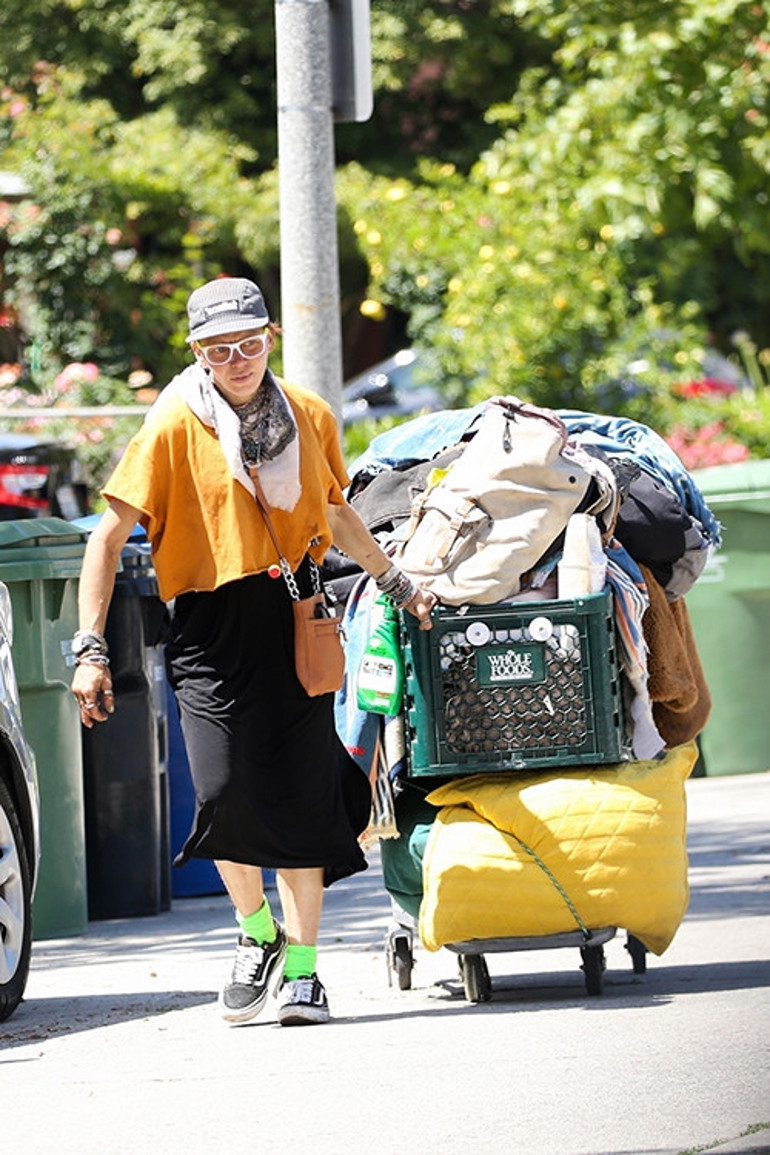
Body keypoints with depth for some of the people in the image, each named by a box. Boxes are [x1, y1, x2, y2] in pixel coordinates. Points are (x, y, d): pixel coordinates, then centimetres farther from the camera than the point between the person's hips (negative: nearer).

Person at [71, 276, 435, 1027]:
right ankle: (255, 930, 10)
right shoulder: (174, 425, -4)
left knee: (302, 797, 1)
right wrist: (90, 649, -10)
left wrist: (396, 584, 36)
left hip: (295, 623, 3)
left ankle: (300, 965, 13)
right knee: (225, 790, -16)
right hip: (209, 625, -3)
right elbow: (110, 536, -4)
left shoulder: (309, 417, 9)